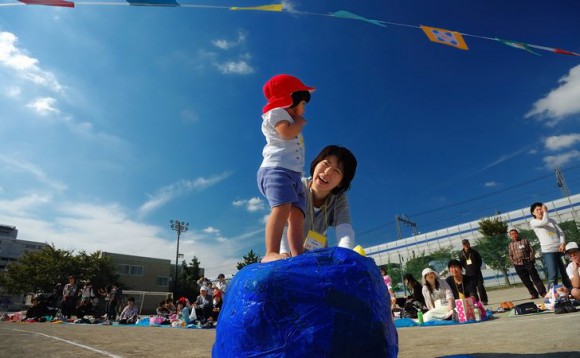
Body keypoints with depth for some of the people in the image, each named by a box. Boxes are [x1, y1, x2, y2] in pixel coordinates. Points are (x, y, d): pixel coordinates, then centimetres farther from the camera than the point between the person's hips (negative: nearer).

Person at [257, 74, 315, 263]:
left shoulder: (291, 123, 38)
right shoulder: (276, 113, 10)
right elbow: (287, 133, -9)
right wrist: (300, 121, 5)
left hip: (293, 175, 9)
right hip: (276, 169, -9)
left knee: (297, 215, -10)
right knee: (282, 207, -30)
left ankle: (298, 256, -22)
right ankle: (271, 253, -39)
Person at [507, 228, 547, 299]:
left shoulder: (524, 240, 4)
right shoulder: (510, 245, 9)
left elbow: (531, 250, 3)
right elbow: (510, 255, 13)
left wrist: (531, 259, -5)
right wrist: (514, 262, 2)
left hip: (528, 262, -2)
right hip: (518, 265, 2)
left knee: (535, 278, -1)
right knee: (526, 281, 5)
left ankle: (543, 292, 5)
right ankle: (534, 294, 13)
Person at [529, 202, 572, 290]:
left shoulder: (552, 220, 17)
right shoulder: (533, 222, 1)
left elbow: (560, 232, 11)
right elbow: (545, 222, -18)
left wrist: (563, 243, -6)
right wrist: (546, 211, -1)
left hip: (559, 250, 5)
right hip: (548, 251, -5)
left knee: (566, 273, 8)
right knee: (553, 275, -9)